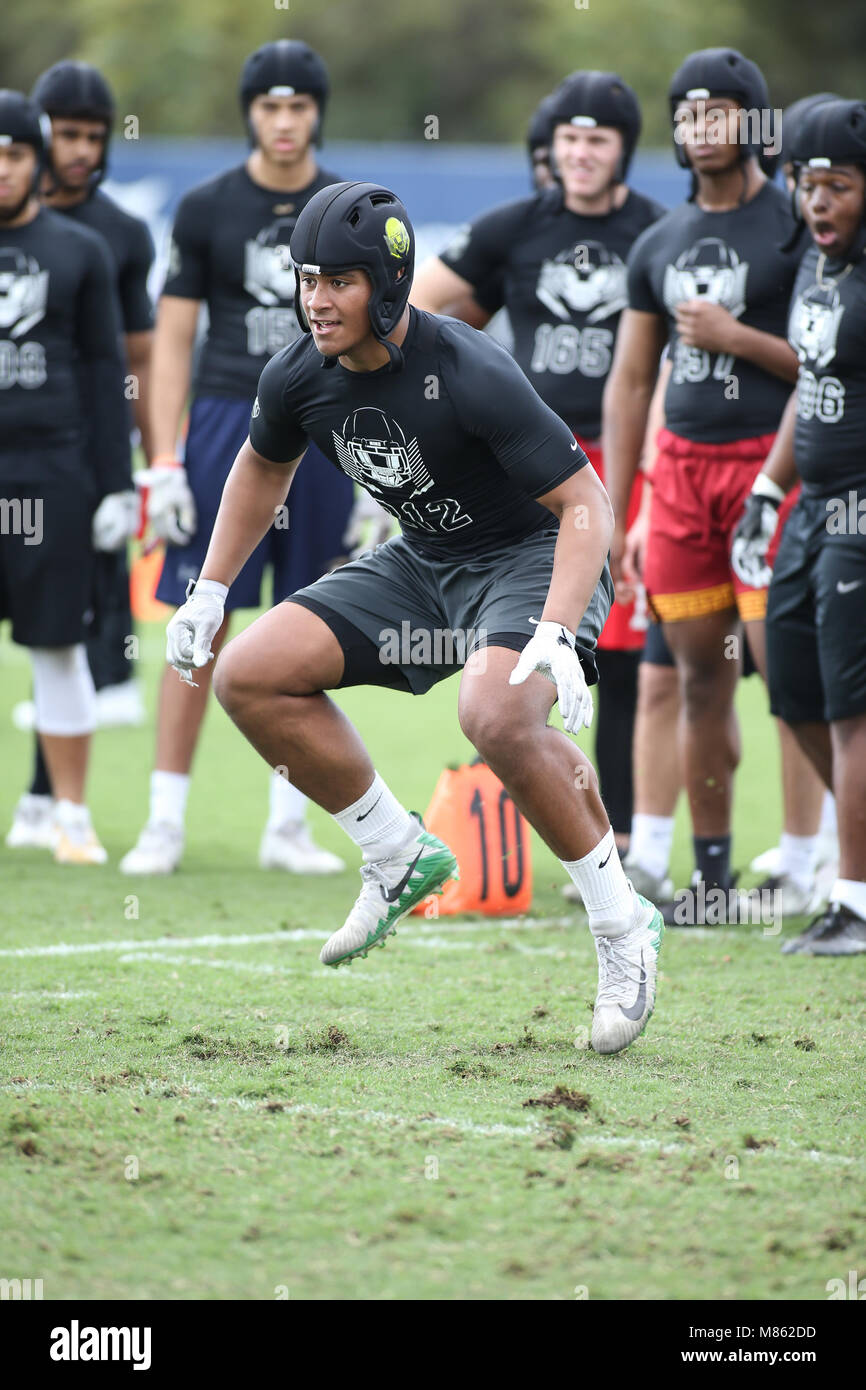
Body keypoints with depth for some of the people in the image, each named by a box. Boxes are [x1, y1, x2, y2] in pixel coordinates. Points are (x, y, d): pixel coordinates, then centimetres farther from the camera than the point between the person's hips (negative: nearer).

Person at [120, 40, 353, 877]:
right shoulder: (208, 210, 2)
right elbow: (173, 342, 2)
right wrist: (164, 464, -5)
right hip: (228, 423, -2)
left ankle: (287, 825, 13)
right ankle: (166, 822, 2)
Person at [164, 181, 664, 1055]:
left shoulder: (471, 377, -29)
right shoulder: (298, 379, -9)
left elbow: (585, 504, -27)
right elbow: (264, 467, 15)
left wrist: (555, 638, -39)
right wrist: (210, 590, 12)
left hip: (537, 558, -7)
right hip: (424, 563, 7)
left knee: (497, 714, -36)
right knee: (249, 678, -5)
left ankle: (623, 927, -17)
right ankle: (400, 859, 10)